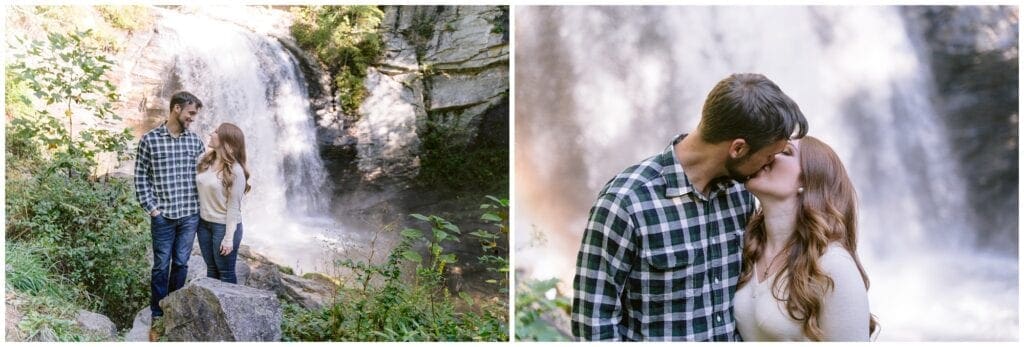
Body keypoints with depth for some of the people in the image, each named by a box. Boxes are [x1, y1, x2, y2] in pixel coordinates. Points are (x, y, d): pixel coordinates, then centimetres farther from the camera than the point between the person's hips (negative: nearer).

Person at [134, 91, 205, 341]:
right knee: (161, 266, 5)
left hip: (190, 215, 3)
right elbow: (140, 176, -3)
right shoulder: (150, 139, -5)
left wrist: (200, 205, 6)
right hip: (163, 216, -3)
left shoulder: (195, 140, 5)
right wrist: (151, 207, -9)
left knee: (181, 264, 12)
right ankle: (157, 316, 16)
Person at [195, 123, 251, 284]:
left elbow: (234, 206, -16)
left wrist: (229, 238, -16)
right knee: (211, 269, 17)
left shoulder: (235, 170, -18)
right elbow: (199, 190, 9)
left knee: (226, 273, 6)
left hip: (224, 226, -6)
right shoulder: (205, 160, 2)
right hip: (203, 223, 6)